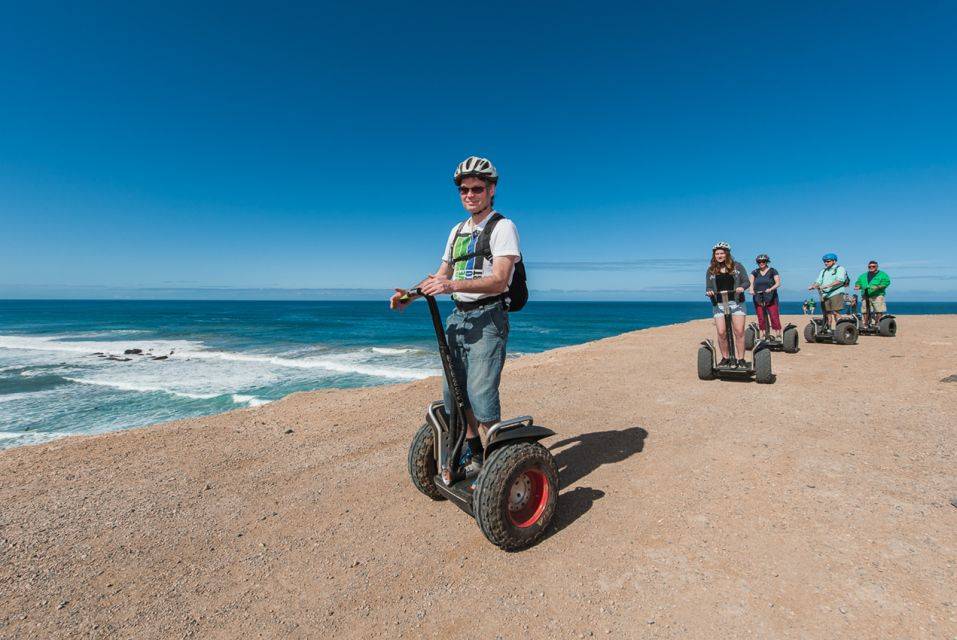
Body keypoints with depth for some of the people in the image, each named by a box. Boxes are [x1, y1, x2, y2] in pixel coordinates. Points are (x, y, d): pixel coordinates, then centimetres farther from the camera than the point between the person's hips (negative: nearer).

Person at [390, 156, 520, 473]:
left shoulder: (503, 227, -5)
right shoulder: (457, 230, 18)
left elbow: (499, 280, -19)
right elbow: (441, 276, 18)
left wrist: (454, 285, -32)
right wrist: (410, 294, 1)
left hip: (487, 319, -7)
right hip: (458, 317, 7)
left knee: (480, 396, -12)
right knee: (454, 394, 9)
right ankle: (475, 457, 26)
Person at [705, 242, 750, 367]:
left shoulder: (737, 266, 8)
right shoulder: (711, 270, 11)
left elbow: (746, 281, 4)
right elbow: (708, 287, 8)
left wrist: (742, 287, -18)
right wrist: (709, 292, -14)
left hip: (736, 302, -1)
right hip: (719, 304, 1)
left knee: (739, 332, -5)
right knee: (721, 333, -7)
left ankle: (740, 359, 5)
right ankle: (725, 358, 9)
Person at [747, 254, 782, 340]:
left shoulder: (773, 271, 4)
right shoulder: (755, 272, 11)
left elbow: (778, 283, -5)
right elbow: (750, 282, -4)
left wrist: (770, 289, -24)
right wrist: (751, 289, -25)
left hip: (771, 299, -2)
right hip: (758, 299, 2)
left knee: (774, 317, -7)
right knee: (761, 319, 1)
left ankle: (778, 335, -4)